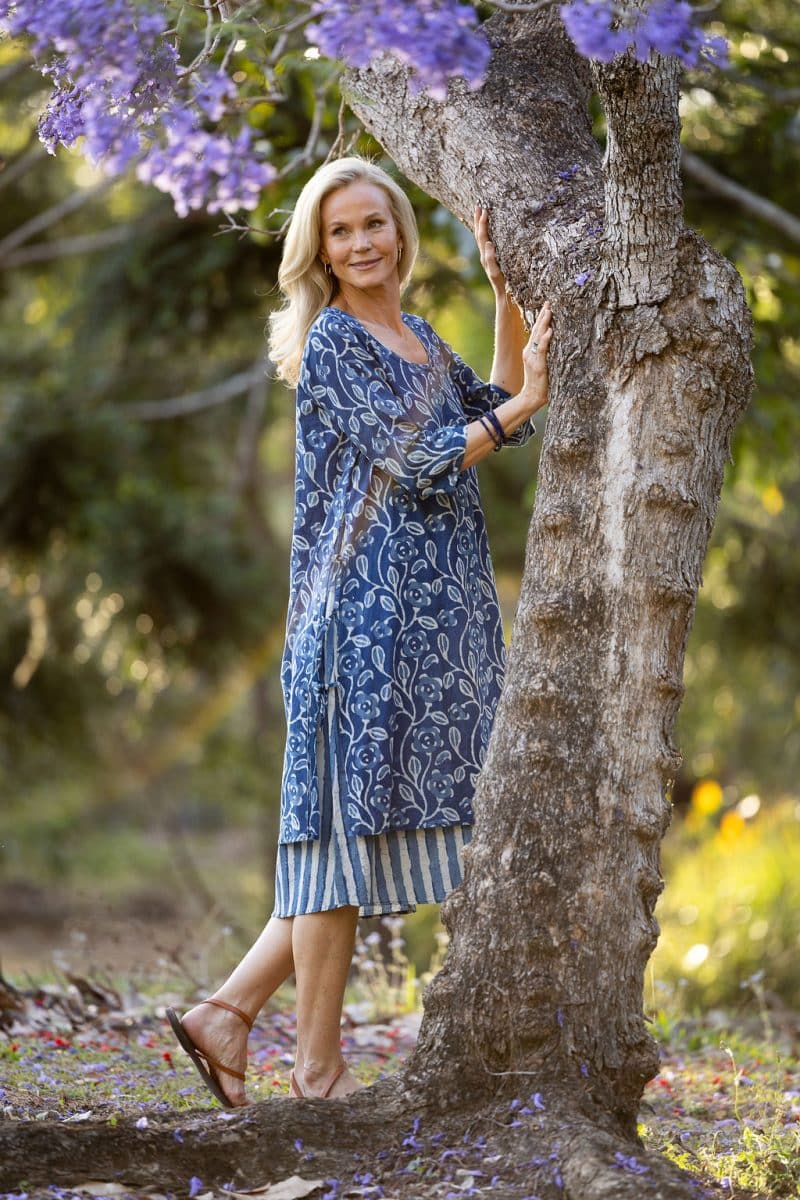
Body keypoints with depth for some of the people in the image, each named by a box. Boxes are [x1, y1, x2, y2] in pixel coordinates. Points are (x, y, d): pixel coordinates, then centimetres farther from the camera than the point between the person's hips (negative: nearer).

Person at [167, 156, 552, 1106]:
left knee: (364, 829, 8)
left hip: (427, 613, 9)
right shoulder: (333, 341, -8)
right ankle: (319, 1068, 0)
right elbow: (418, 461, -14)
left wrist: (504, 293, 4)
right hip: (367, 606, -9)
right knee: (347, 822, -5)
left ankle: (226, 1013, 11)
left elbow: (500, 414, 9)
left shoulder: (416, 338, 18)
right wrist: (523, 400, -12)